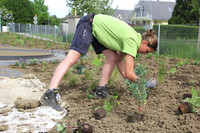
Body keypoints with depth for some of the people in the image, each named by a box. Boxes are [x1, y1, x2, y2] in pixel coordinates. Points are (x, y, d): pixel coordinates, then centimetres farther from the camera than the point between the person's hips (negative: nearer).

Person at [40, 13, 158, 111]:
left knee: (113, 58, 0)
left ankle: (101, 90, 6)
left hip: (97, 30, 10)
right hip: (89, 24, -10)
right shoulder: (133, 41, -23)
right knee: (72, 58, -21)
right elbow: (129, 73, -24)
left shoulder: (133, 37, 5)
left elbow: (119, 61, 10)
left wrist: (129, 81, 6)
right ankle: (49, 94, -28)